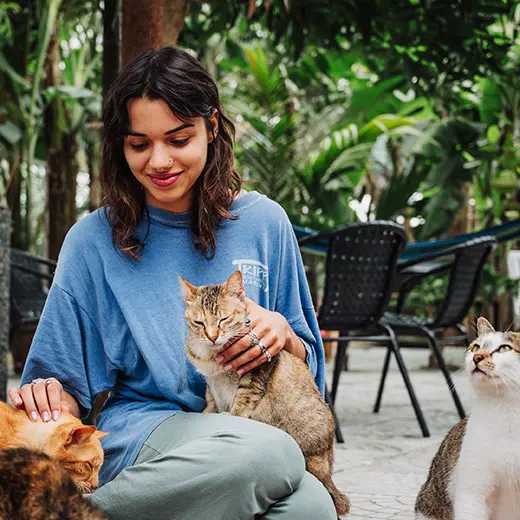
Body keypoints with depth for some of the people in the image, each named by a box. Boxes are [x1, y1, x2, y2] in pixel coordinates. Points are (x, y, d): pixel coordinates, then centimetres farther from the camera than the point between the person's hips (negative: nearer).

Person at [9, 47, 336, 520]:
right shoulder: (94, 240, 3)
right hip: (141, 426, -3)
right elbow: (72, 386, 6)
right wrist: (49, 398, -17)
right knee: (269, 453, -36)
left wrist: (282, 335, -9)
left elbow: (306, 367, 13)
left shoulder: (263, 223, 7)